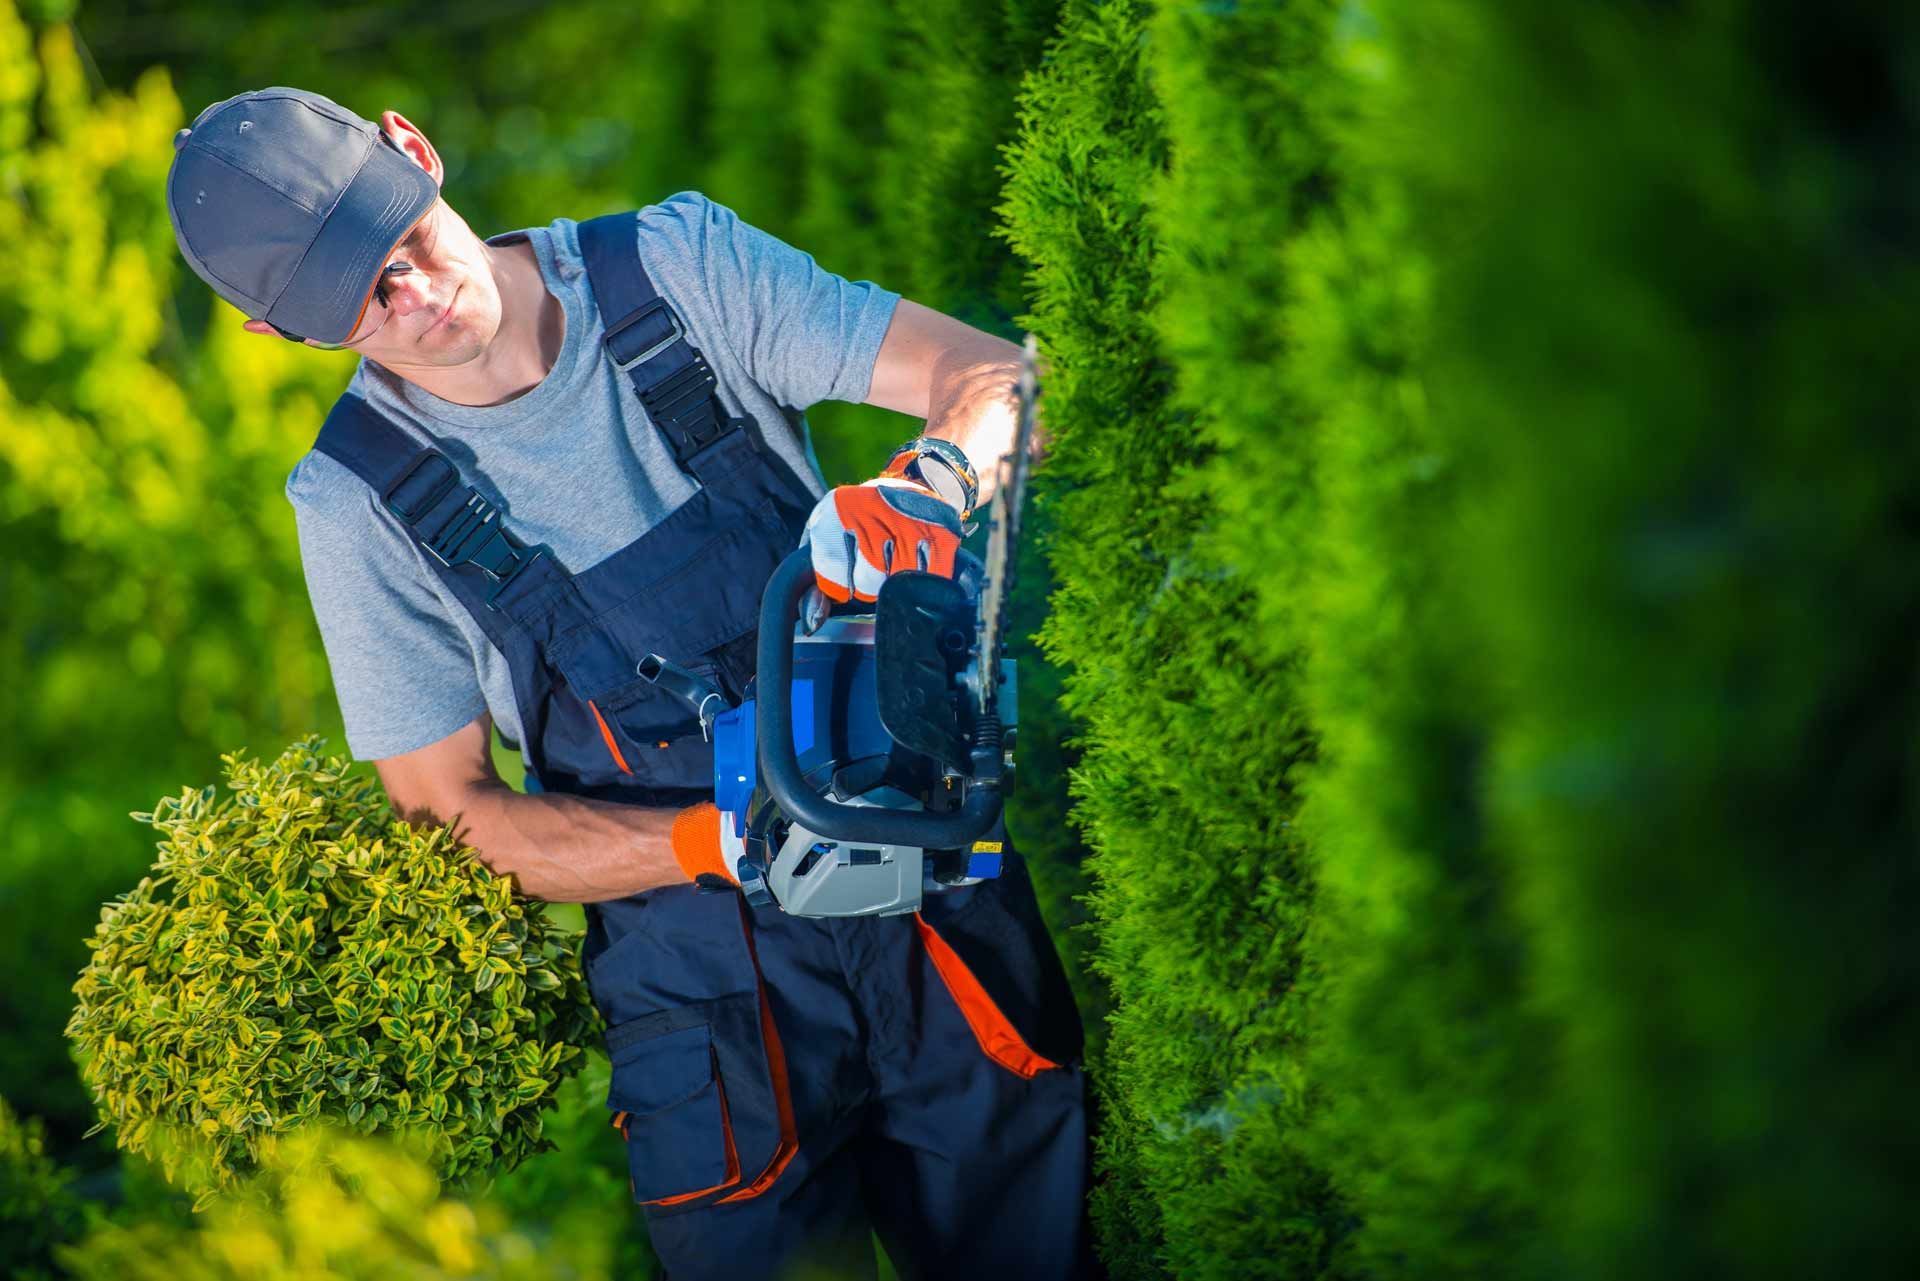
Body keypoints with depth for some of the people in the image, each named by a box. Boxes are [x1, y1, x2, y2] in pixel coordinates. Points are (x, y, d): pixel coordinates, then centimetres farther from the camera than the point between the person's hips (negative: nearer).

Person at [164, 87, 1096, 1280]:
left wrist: (924, 483, -32)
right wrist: (724, 843, -19)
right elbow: (449, 809, -4)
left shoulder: (677, 264, -5)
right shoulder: (360, 499, -6)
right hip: (702, 980, -1)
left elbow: (998, 377, -8)